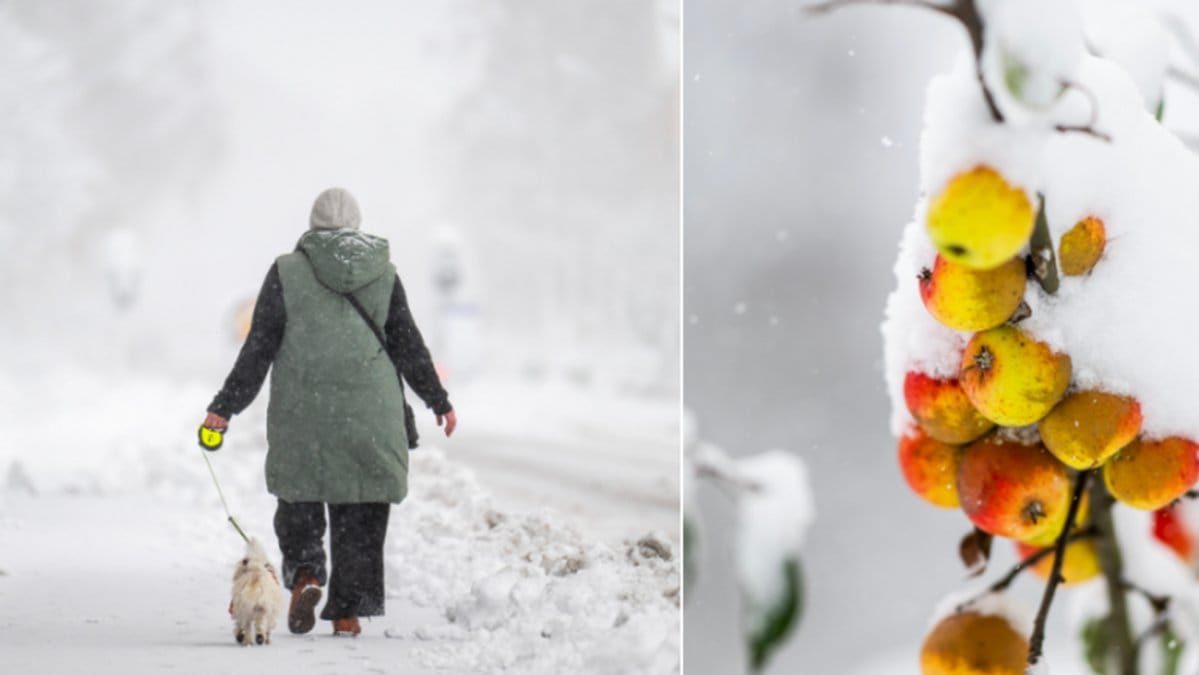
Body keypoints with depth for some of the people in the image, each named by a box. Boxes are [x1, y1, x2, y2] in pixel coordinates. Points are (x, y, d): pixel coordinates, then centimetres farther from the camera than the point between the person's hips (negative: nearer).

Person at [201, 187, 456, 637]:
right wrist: (438, 400, 17)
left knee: (298, 495, 15)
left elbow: (259, 348, -3)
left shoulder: (287, 272, -1)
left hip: (302, 413, -1)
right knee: (360, 512, 8)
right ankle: (347, 611, 7)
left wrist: (225, 407, 3)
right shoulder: (383, 272, 4)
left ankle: (305, 574, -9)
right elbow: (408, 345, 7)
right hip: (370, 416, 1)